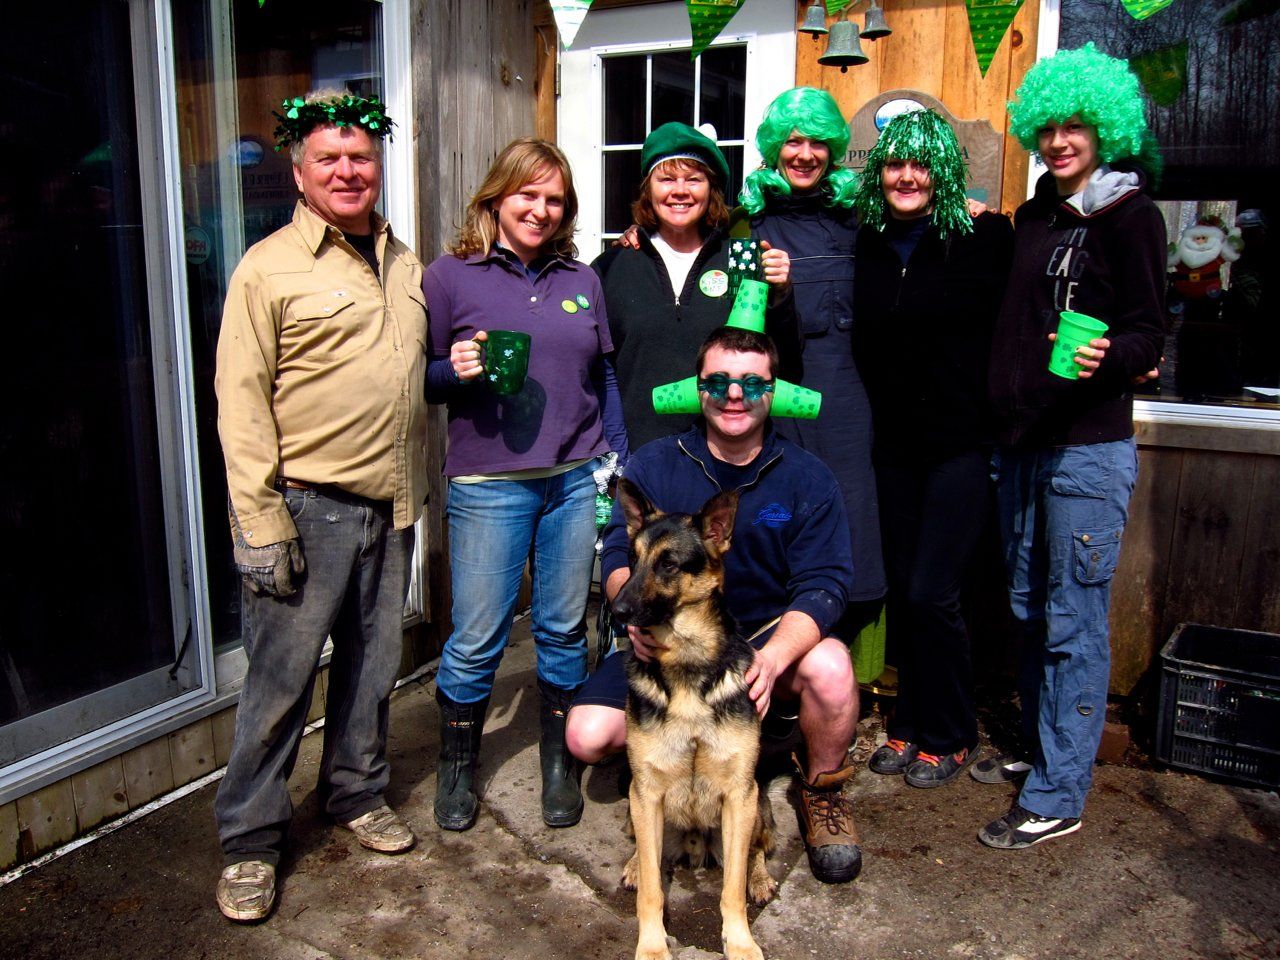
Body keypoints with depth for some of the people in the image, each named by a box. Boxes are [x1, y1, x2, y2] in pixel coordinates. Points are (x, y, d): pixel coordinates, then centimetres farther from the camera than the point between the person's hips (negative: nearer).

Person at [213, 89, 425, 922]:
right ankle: (251, 839, 18)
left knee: (373, 662, 16)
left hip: (391, 507, 6)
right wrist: (260, 523, -15)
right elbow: (242, 403, -11)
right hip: (309, 507, -6)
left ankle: (358, 792, 36)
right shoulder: (269, 269, -6)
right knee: (283, 673, 1)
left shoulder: (405, 264, 13)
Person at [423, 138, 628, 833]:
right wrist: (454, 370, -18)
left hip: (577, 481, 3)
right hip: (488, 487, -3)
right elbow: (424, 381, 4)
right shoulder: (451, 276, 2)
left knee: (565, 630, 10)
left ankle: (559, 765, 28)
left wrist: (619, 464, 10)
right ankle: (456, 766, 25)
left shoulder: (581, 280, 13)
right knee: (476, 638, 2)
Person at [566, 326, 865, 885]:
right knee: (588, 735, -19)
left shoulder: (807, 478, -5)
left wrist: (773, 657, -33)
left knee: (829, 666, -33)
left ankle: (822, 788, -2)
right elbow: (618, 555, -7)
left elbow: (822, 584, -13)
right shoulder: (653, 465, -2)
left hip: (771, 635, -1)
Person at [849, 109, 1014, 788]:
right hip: (892, 444, 5)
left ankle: (949, 737, 15)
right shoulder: (868, 244, 7)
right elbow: (859, 342, 16)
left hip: (960, 443, -4)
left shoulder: (984, 238, -6)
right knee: (902, 590, 10)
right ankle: (910, 724, 26)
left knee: (932, 594, -5)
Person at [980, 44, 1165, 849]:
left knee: (1074, 624, -2)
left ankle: (1058, 797, 8)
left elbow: (1148, 331, -12)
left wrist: (1107, 358, -31)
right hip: (1021, 441, 8)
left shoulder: (1130, 216, -6)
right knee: (1031, 609, 16)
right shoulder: (1033, 217, 14)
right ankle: (1040, 748, 33)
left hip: (1089, 449, -7)